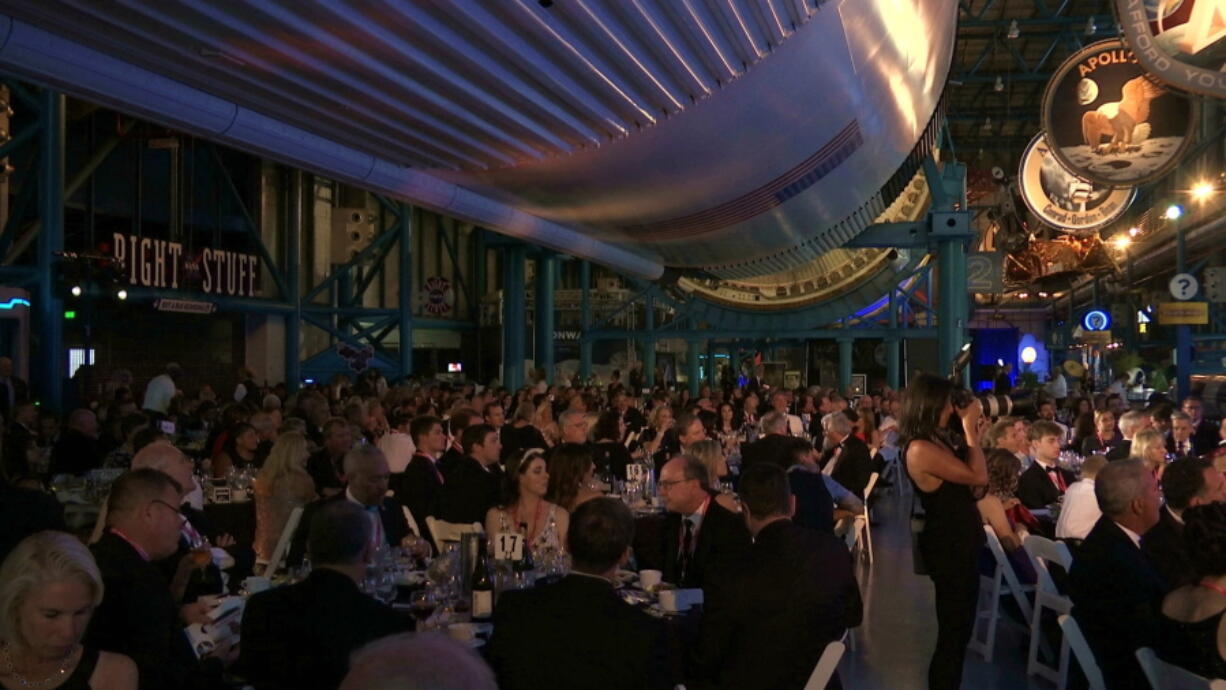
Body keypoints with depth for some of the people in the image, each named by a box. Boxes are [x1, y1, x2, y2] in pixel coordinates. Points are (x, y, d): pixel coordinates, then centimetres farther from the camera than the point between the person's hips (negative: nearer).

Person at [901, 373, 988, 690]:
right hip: (948, 546, -10)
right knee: (953, 629, 5)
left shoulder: (936, 440, 6)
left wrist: (973, 435, 3)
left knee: (960, 627, 22)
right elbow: (979, 476, -25)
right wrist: (969, 429, -18)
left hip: (959, 541, 10)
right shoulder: (920, 449, -24)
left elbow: (967, 480, 8)